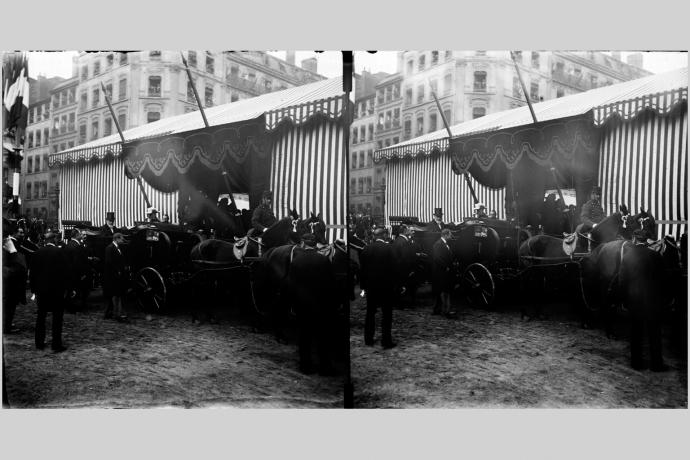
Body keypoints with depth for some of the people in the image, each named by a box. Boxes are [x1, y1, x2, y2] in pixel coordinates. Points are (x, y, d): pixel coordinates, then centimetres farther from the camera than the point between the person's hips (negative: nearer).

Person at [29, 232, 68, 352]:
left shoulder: (38, 252, 2)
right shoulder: (59, 252, -10)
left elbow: (33, 272, 5)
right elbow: (64, 271, -11)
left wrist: (34, 289, 13)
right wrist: (65, 287, -3)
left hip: (41, 288, 4)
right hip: (57, 288, -4)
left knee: (41, 316, 15)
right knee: (57, 317, 1)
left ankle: (39, 342, 20)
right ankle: (56, 344, 0)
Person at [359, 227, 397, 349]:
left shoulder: (366, 248, -1)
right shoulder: (388, 248, -11)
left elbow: (362, 268, 2)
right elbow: (393, 267, -12)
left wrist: (363, 284, 9)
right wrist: (396, 284, -4)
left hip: (370, 285, 4)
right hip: (386, 285, -3)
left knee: (370, 312, 15)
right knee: (387, 314, 4)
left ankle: (368, 339, 19)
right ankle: (386, 341, 4)